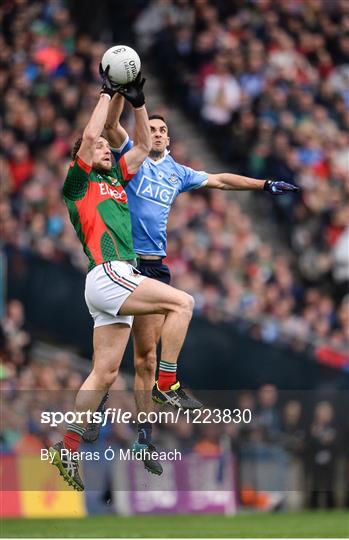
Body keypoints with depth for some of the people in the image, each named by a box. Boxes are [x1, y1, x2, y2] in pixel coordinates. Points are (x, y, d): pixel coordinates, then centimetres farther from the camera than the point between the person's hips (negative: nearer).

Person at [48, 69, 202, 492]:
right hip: (106, 274, -8)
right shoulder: (78, 180, 4)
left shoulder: (115, 179, 25)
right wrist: (107, 92, 1)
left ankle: (68, 449, 5)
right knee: (181, 302, -20)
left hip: (120, 282, 8)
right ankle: (167, 384, -18)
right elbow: (89, 135, -8)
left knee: (104, 374, 4)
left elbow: (143, 146, 31)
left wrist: (137, 102, 21)